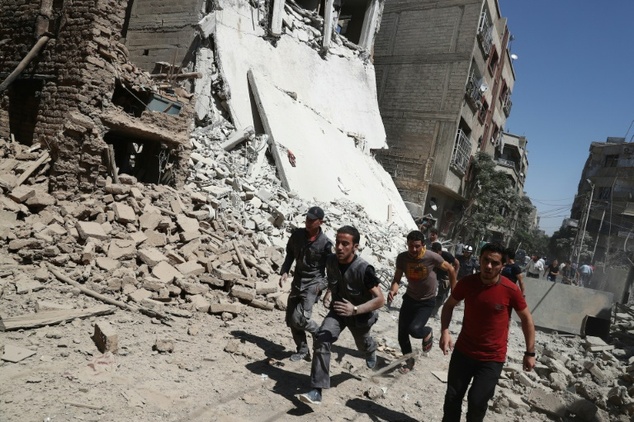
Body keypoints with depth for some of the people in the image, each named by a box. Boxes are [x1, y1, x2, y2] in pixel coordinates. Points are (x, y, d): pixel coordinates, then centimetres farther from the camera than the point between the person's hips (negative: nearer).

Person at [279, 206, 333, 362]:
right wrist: (284, 272, -2)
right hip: (297, 282, 6)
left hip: (313, 284, -5)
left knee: (299, 319, -16)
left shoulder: (325, 243, -15)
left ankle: (320, 333, 14)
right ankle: (302, 350, 26)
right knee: (290, 320, 7)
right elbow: (290, 254, 12)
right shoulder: (297, 235, -2)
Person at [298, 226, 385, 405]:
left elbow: (380, 299, -32)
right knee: (321, 340, -21)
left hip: (360, 314, -3)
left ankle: (371, 350, 65)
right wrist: (328, 293, -13)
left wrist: (355, 309, -44)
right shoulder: (331, 261, -17)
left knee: (363, 345, 25)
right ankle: (317, 391, -15)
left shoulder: (363, 269, -35)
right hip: (338, 310, 3)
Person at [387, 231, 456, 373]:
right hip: (410, 298, 4)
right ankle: (409, 361, 31)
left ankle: (428, 333, 13)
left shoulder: (432, 257, -24)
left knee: (414, 329, -24)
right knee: (402, 334, 5)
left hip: (427, 302, -3)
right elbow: (397, 279, -10)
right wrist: (393, 289, -33)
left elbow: (450, 269, -7)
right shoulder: (402, 258, -16)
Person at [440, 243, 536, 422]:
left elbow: (526, 318, -2)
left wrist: (530, 352, 0)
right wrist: (445, 331, -11)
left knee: (477, 401, -2)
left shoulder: (511, 290, -18)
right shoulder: (467, 283, -12)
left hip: (492, 359, -2)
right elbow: (449, 305, 4)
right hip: (463, 351, 3)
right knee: (452, 397, 12)